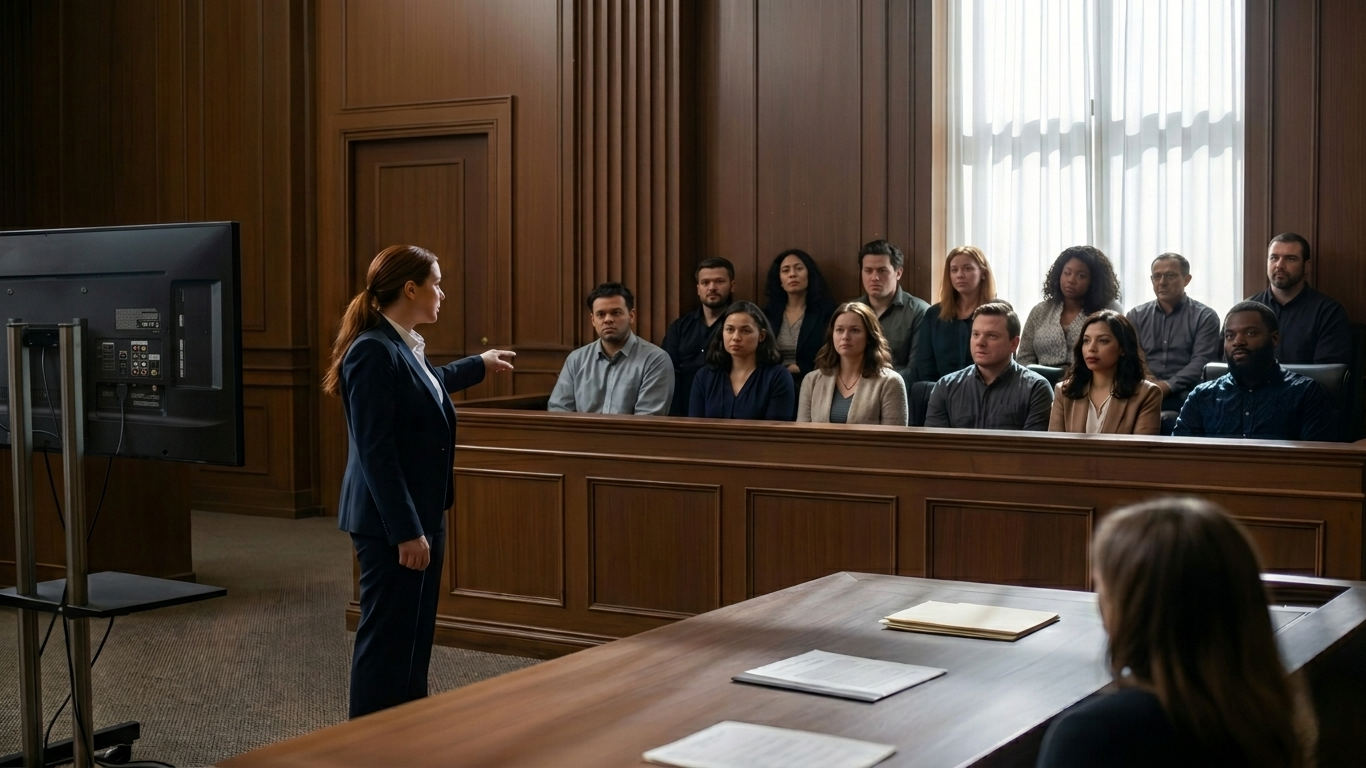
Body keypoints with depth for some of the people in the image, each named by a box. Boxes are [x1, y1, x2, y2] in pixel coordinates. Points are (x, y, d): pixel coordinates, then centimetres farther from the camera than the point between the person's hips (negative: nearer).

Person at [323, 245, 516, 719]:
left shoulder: (405, 347, 10)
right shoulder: (373, 351, -19)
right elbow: (375, 450, -22)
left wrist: (479, 365, 49)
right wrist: (406, 531, -22)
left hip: (419, 513, 10)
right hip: (390, 522, -10)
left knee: (415, 635, 14)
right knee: (387, 638, -3)